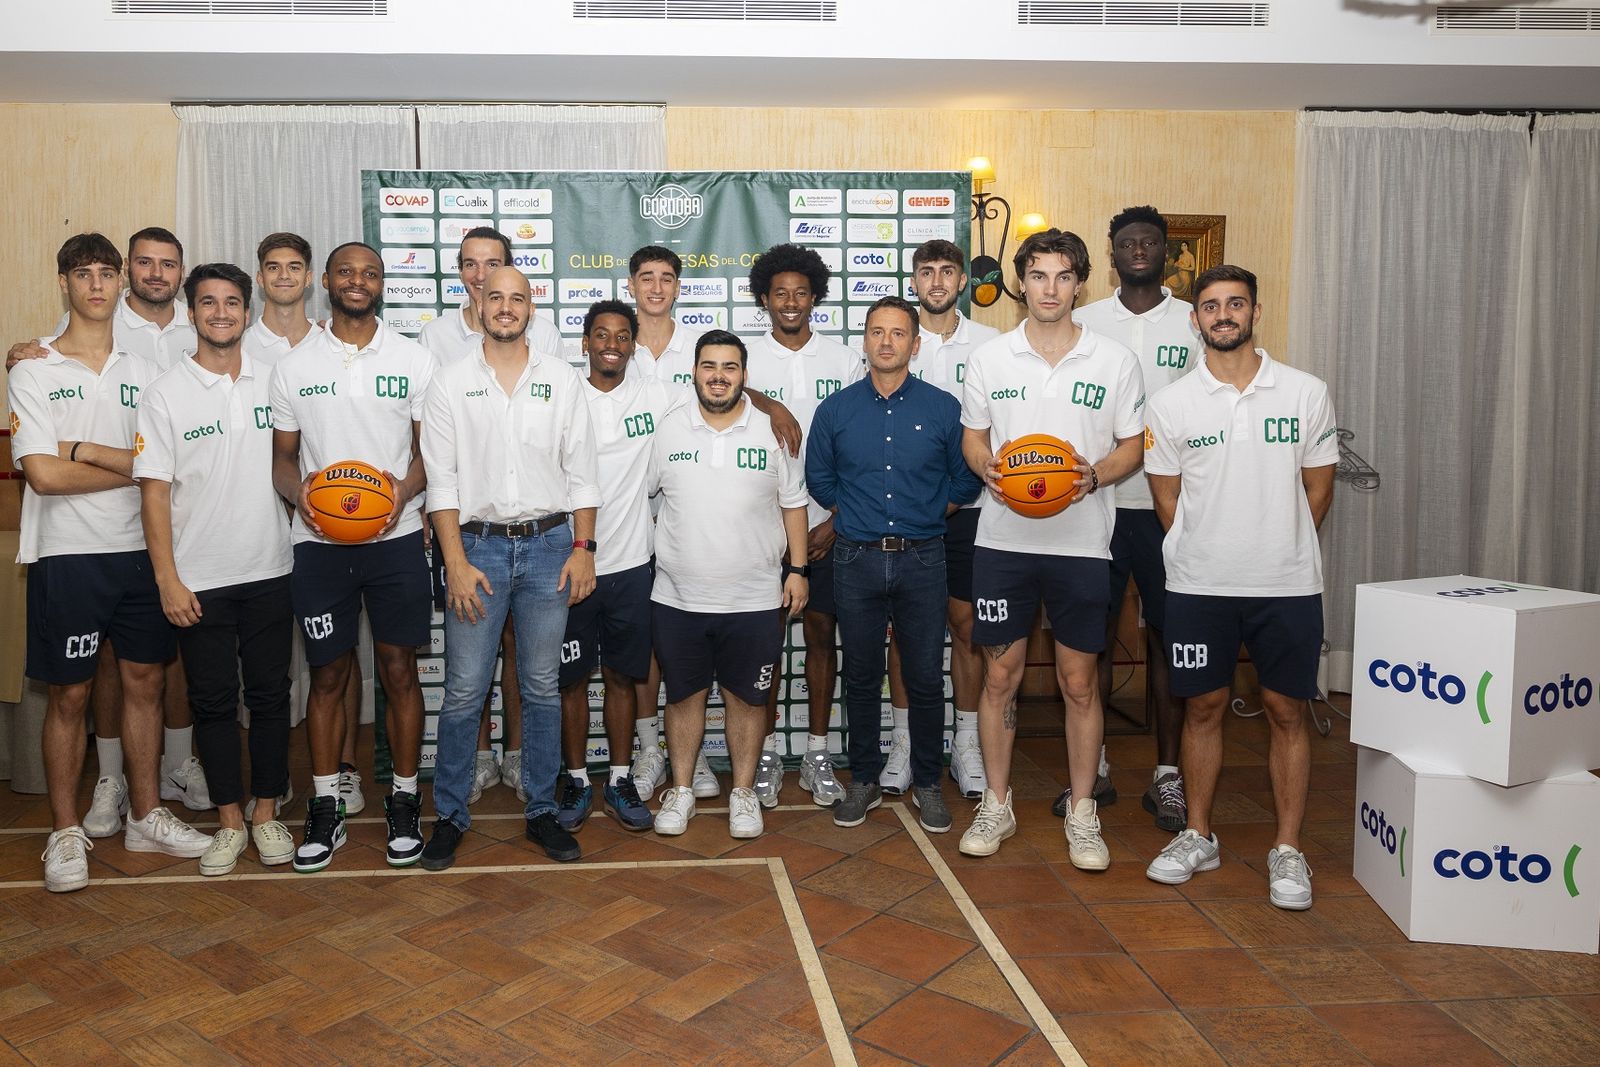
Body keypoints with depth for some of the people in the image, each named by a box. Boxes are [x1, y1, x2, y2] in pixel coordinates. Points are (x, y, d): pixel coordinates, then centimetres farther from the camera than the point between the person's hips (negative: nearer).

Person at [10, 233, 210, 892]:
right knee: (69, 693, 3)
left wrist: (85, 451, -12)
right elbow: (42, 473, -13)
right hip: (68, 553, -3)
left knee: (144, 681, 10)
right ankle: (66, 833, 16)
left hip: (140, 548, 4)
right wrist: (131, 466, -7)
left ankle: (145, 817, 23)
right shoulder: (34, 373, -2)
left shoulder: (143, 372, 9)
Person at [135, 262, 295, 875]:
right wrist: (168, 579, -10)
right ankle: (229, 821, 20)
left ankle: (266, 814, 20)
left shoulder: (271, 383, 5)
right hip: (199, 579, -2)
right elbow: (154, 492, -5)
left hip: (269, 571, 2)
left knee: (270, 696, 7)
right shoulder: (165, 394, -2)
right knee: (213, 702, 7)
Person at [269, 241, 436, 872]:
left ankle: (403, 801, 17)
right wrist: (299, 493, -11)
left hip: (395, 537, -1)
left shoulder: (414, 360, 4)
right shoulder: (294, 368, 7)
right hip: (318, 543, 1)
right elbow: (282, 457, 10)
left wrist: (405, 488, -16)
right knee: (327, 675, 8)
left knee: (399, 670, 3)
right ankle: (325, 807, 19)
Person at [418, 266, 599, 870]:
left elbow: (581, 472, 6)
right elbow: (441, 479, 0)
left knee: (542, 688, 8)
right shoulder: (453, 382, 4)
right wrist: (456, 561, -8)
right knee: (463, 691, 1)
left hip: (548, 544, 1)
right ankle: (450, 815, 17)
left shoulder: (561, 379, 6)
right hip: (478, 543, -1)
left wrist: (583, 547, -2)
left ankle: (541, 810, 21)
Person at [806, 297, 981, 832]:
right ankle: (864, 780, 25)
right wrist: (856, 515, 7)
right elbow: (819, 478, 13)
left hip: (921, 561, -1)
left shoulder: (943, 408, 0)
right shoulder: (835, 410, 3)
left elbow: (965, 479, 8)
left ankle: (927, 783, 21)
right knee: (861, 677, 10)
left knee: (926, 678, 5)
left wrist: (928, 516, 5)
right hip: (857, 561, 1)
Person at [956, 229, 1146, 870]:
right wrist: (989, 469, -11)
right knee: (1000, 675, 7)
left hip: (1081, 542, -1)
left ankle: (1082, 814, 21)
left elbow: (1132, 446, 6)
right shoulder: (989, 358, 5)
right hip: (1003, 537, 1)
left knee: (1079, 681, 6)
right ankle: (996, 806, 22)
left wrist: (1096, 473, -14)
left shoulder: (1114, 360, 2)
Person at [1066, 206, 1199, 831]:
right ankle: (1094, 769, 19)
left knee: (1167, 637, 6)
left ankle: (1167, 776, 17)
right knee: (1094, 636, 6)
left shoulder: (1194, 323, 5)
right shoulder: (1083, 322, 7)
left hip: (1168, 504, 0)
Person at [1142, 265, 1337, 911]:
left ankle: (1288, 851, 18)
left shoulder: (1307, 394, 0)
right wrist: (1207, 554, 9)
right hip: (1198, 586, 0)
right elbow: (1167, 500, 7)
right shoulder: (1170, 404, 0)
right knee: (1203, 707, 9)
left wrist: (1280, 550, 11)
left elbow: (1318, 491, 8)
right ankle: (1198, 837, 24)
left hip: (1288, 584, 0)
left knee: (1286, 711, 6)